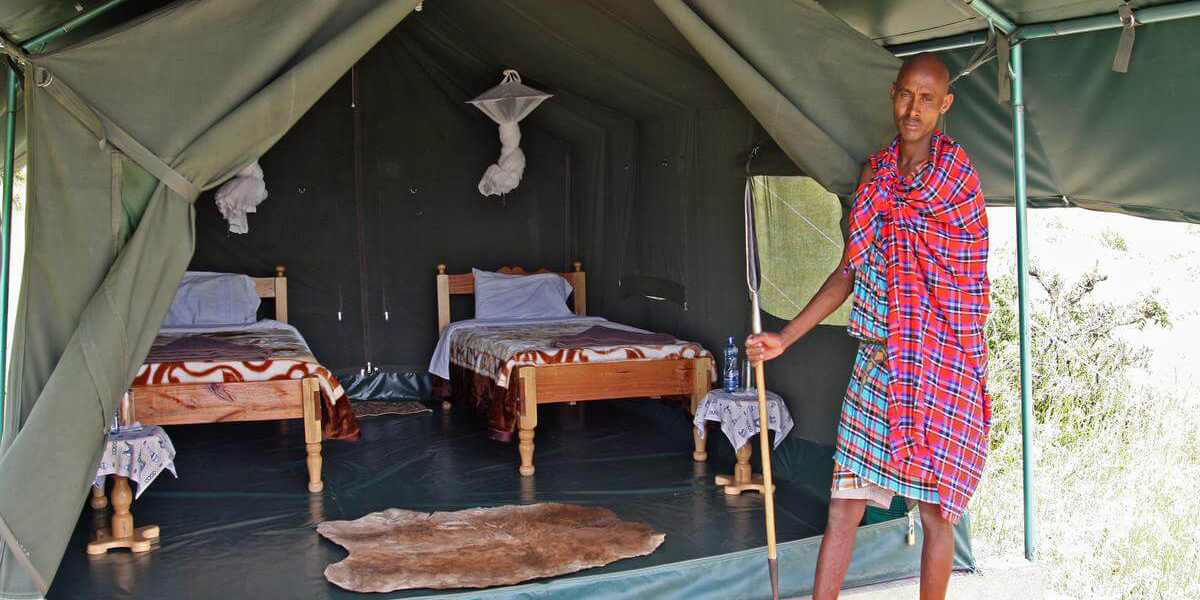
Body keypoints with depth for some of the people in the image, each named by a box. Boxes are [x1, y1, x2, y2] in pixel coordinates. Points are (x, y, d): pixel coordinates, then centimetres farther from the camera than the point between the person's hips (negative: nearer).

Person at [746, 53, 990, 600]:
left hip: (942, 364, -5)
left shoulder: (954, 165, -8)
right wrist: (786, 337, 9)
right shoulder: (876, 171, 11)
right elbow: (850, 270, 13)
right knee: (843, 508, 5)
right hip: (877, 361, 5)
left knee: (934, 511, 7)